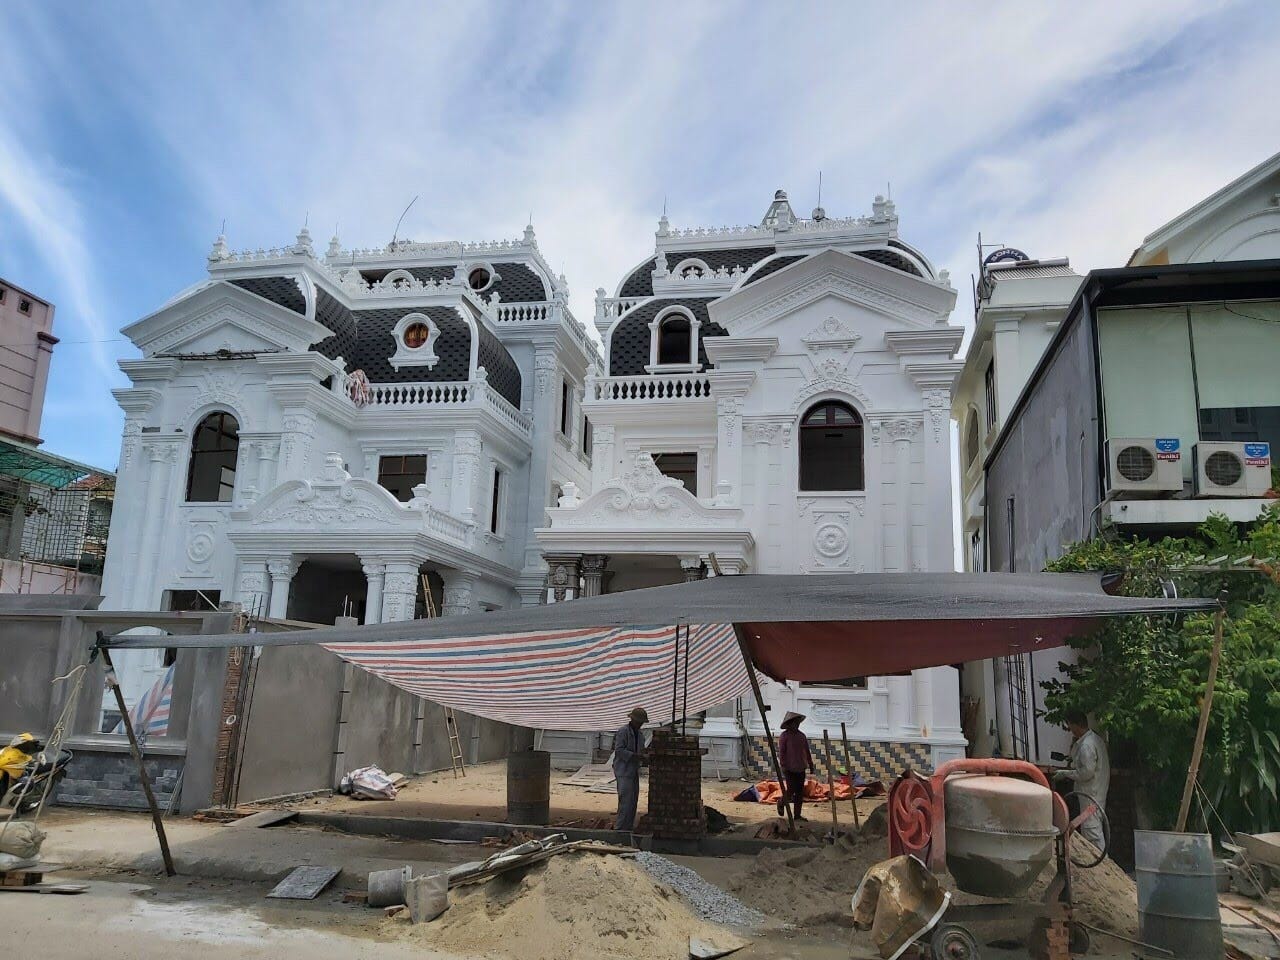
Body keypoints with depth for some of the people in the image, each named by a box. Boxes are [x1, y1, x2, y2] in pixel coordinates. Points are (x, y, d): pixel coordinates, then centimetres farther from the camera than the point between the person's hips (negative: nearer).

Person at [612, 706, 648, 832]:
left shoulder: (640, 735, 16)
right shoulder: (623, 732, -11)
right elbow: (619, 750, -18)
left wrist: (645, 754, 2)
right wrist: (634, 755, -25)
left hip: (634, 772, 9)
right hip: (623, 771, -9)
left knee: (633, 800, 10)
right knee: (626, 800, -13)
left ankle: (629, 827, 18)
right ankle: (620, 828, -9)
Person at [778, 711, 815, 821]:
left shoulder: (802, 736, 12)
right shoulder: (784, 736, -7)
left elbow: (807, 752, 17)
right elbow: (781, 752, -10)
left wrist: (811, 766, 16)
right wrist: (783, 766, -16)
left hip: (800, 768, 6)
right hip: (789, 768, -6)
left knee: (800, 792, 5)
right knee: (791, 790, -7)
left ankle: (797, 815, 12)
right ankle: (781, 803, 21)